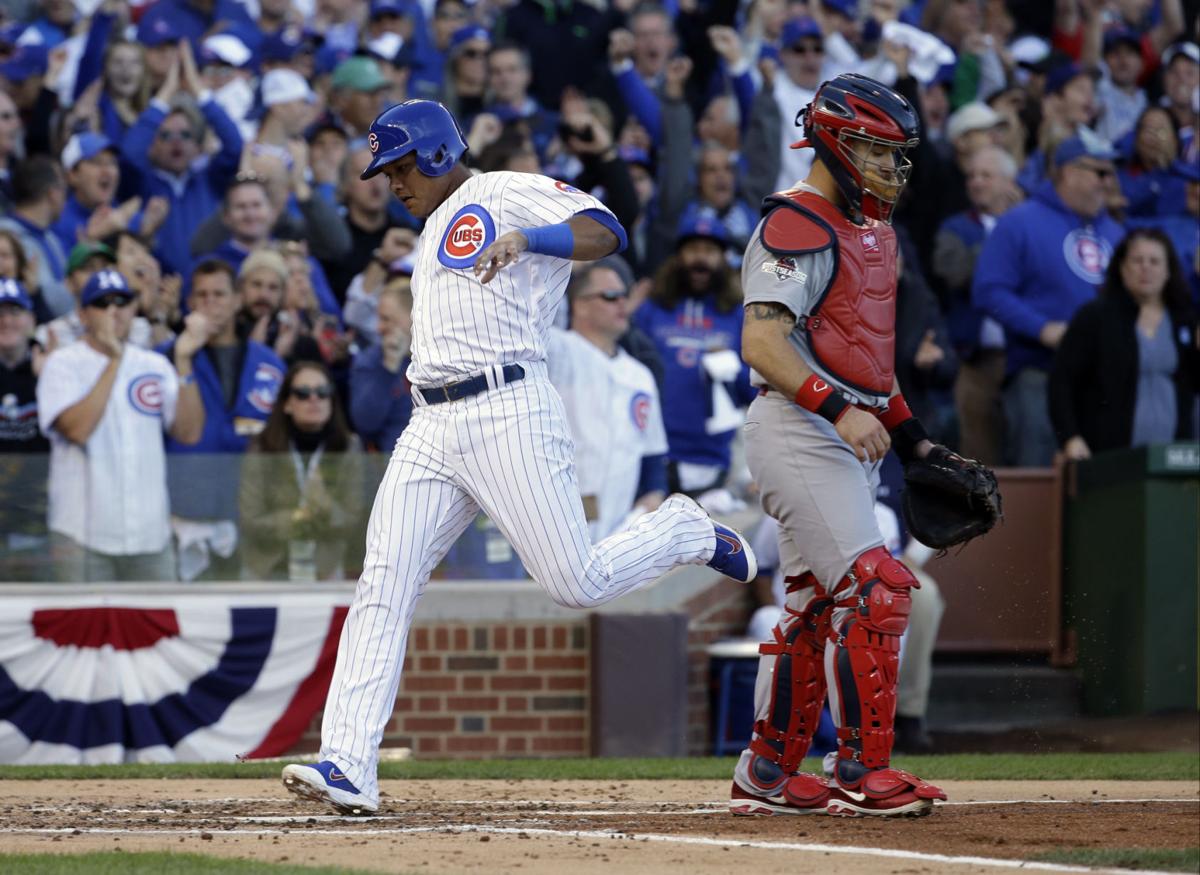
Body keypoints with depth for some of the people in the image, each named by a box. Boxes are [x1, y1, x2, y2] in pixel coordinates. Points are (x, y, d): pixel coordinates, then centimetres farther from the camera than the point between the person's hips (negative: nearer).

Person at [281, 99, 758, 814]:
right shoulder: (436, 227, 26)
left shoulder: (510, 195, -1)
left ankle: (686, 533, 23)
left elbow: (604, 232, -18)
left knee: (579, 585, -8)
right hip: (431, 426, 8)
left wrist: (524, 238, -33)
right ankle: (348, 767, -13)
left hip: (508, 412, -7)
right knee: (384, 586, -7)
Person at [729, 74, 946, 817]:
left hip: (851, 436, 10)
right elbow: (762, 343, -23)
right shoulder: (797, 227, -13)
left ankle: (768, 775, 19)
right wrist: (840, 409, -33)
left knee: (818, 606, 12)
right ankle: (862, 773, -14)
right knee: (875, 590, -16)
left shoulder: (875, 229, 19)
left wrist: (911, 437, 22)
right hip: (799, 429, -10)